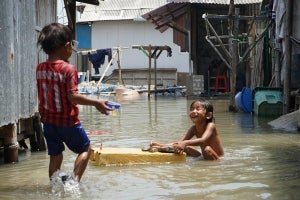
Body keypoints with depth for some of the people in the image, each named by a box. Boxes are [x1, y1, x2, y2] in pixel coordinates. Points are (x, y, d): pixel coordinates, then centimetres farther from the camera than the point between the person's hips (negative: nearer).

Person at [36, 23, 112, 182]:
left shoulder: (40, 68, 0)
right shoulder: (68, 69, -18)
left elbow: (42, 94, 9)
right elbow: (72, 97, -23)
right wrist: (96, 103, -18)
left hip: (48, 120, 6)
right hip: (67, 121, -5)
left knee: (55, 155, 15)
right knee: (85, 149, 13)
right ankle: (75, 179, -3)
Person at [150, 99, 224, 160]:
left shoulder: (210, 126, -18)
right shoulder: (194, 128, 2)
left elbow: (203, 140, -38)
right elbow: (180, 143, -5)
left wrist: (185, 143, -54)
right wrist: (161, 145, -20)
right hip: (203, 157, 7)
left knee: (207, 149, -33)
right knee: (186, 148, 4)